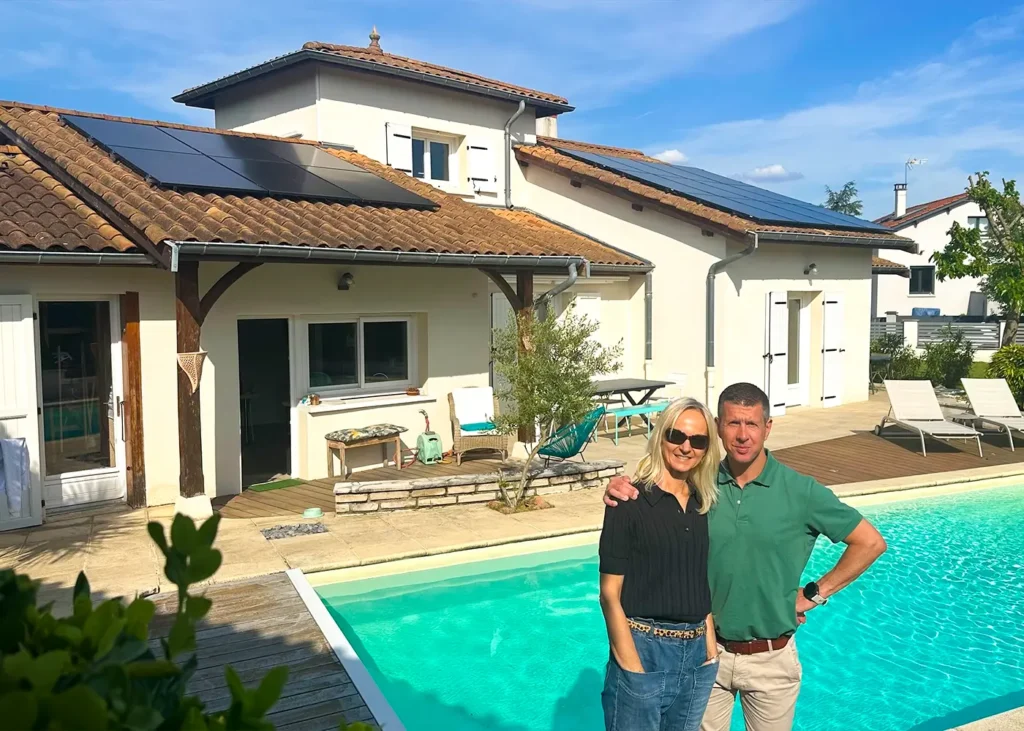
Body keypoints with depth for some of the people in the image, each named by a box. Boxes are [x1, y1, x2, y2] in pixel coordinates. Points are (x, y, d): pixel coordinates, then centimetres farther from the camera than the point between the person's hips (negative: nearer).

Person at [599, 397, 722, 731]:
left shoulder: (702, 504, 6)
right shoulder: (630, 502, -11)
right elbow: (610, 594, -11)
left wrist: (710, 644, 7)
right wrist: (633, 668, -15)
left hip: (697, 654, 6)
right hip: (643, 650, -6)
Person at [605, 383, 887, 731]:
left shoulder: (800, 491, -10)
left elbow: (871, 542, -2)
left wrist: (815, 594, -5)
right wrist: (619, 492, -21)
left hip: (771, 659, -1)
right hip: (708, 652, 1)